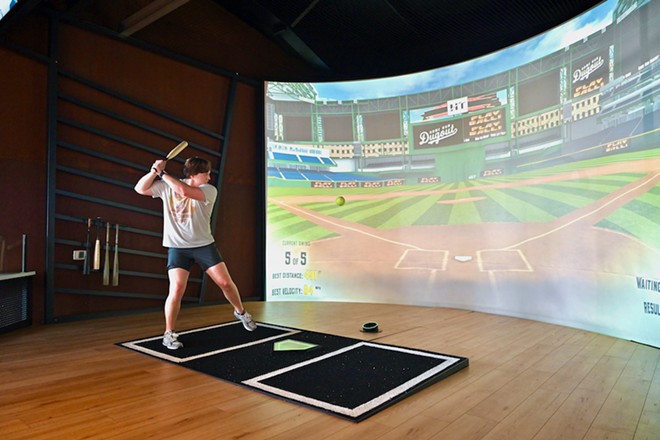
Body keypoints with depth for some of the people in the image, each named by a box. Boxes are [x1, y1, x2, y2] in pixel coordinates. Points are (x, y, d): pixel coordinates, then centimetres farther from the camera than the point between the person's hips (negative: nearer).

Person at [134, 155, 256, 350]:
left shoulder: (210, 190, -9)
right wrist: (155, 171, -12)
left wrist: (163, 174, -16)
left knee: (225, 282, -2)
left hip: (204, 245, 0)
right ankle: (169, 334, 4)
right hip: (178, 247, 0)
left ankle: (240, 312, 26)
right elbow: (140, 188, 1)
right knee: (177, 289, -14)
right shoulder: (166, 186, 1)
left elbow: (185, 191, -26)